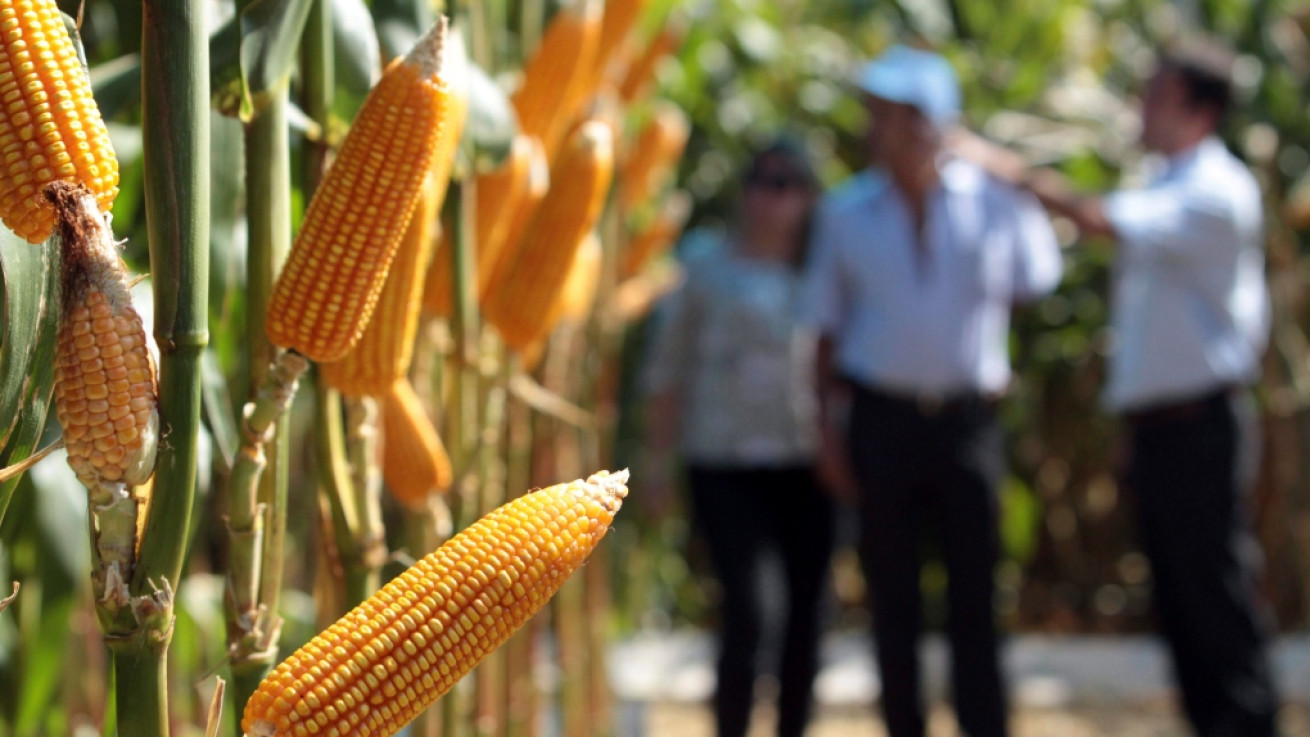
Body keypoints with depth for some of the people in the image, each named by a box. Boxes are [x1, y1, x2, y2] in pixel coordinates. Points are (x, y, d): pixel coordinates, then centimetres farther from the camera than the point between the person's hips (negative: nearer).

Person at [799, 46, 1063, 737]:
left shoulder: (994, 201, 0)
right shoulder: (846, 212, 4)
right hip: (883, 417, 1)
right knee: (892, 597, 6)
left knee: (973, 591, 1)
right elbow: (829, 326, 8)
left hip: (968, 416, -1)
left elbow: (1036, 284, 13)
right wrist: (830, 422, 3)